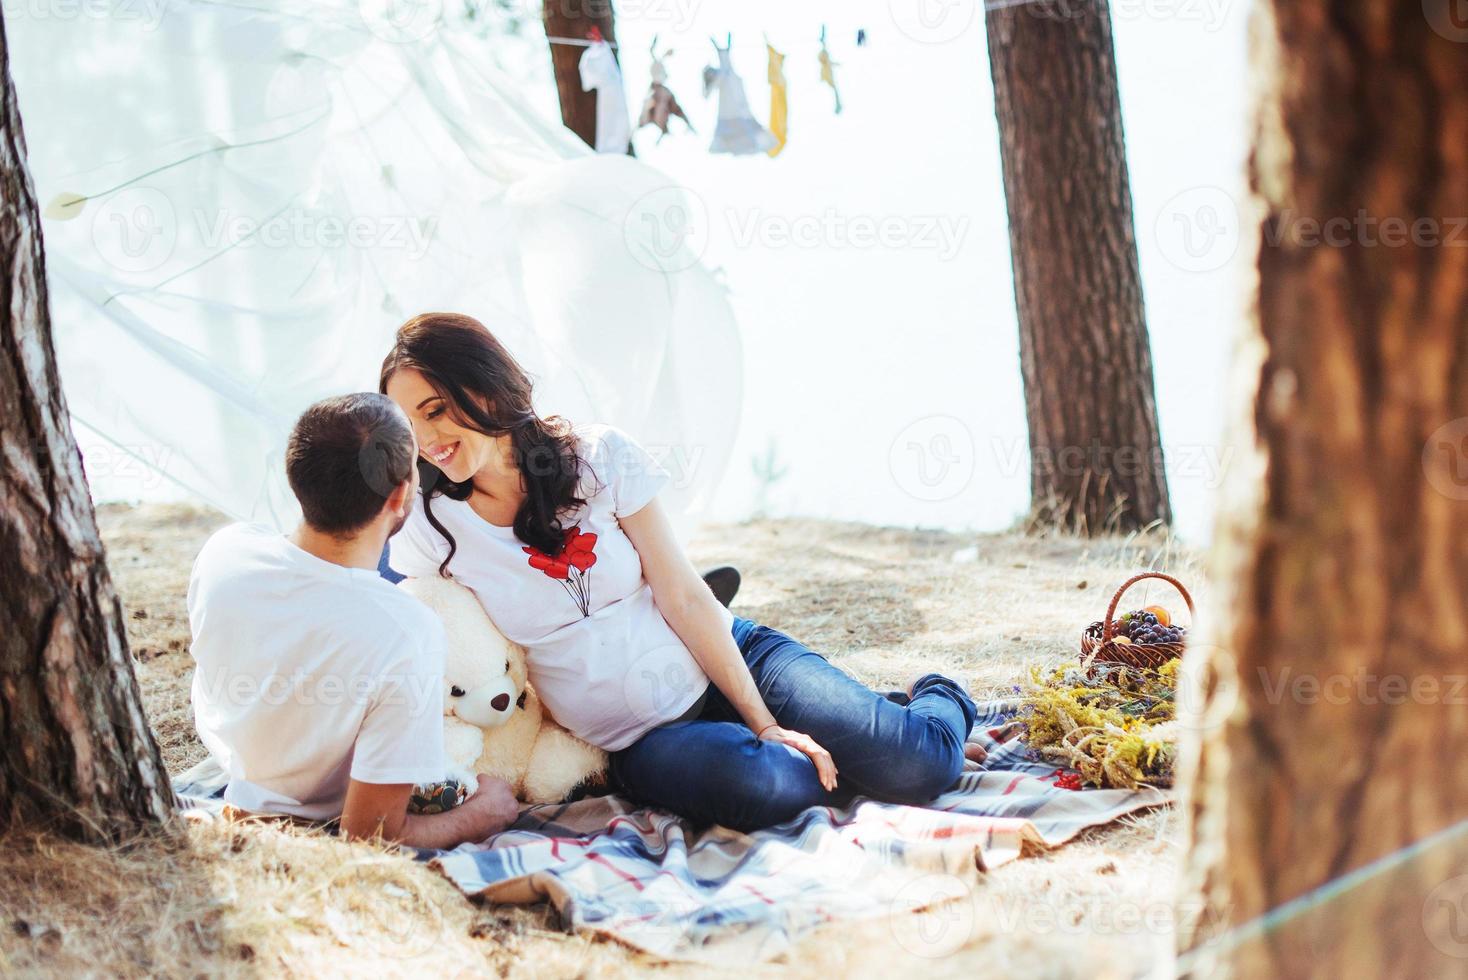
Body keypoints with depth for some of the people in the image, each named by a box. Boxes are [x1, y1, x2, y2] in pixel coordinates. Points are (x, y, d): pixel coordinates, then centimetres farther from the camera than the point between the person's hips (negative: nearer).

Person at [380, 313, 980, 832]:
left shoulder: (601, 457, -6)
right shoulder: (432, 532, -4)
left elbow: (685, 600, -6)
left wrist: (765, 722, -10)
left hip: (725, 664, 0)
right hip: (643, 741, 0)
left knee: (921, 763, -18)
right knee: (758, 783, -35)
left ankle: (936, 702, 20)